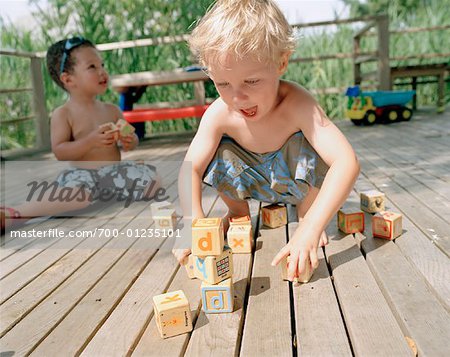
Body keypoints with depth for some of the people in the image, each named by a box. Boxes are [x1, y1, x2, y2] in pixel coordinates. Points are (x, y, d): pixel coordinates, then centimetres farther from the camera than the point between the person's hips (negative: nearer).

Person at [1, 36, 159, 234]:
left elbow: (131, 141, 17)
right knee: (79, 194, -38)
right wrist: (90, 141, -24)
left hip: (114, 171, 5)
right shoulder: (63, 114, -4)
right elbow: (59, 152, -11)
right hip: (82, 173, -4)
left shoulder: (112, 110, 10)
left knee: (151, 178, -16)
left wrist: (130, 141, -8)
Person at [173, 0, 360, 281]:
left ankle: (305, 212, -5)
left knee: (307, 146, -34)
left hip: (298, 179, -2)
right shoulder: (219, 114, -29)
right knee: (218, 153, -24)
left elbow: (347, 162, -48)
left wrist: (312, 227, -59)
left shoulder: (298, 105, -39)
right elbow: (191, 169, -27)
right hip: (253, 181, 3)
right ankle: (238, 211, 5)